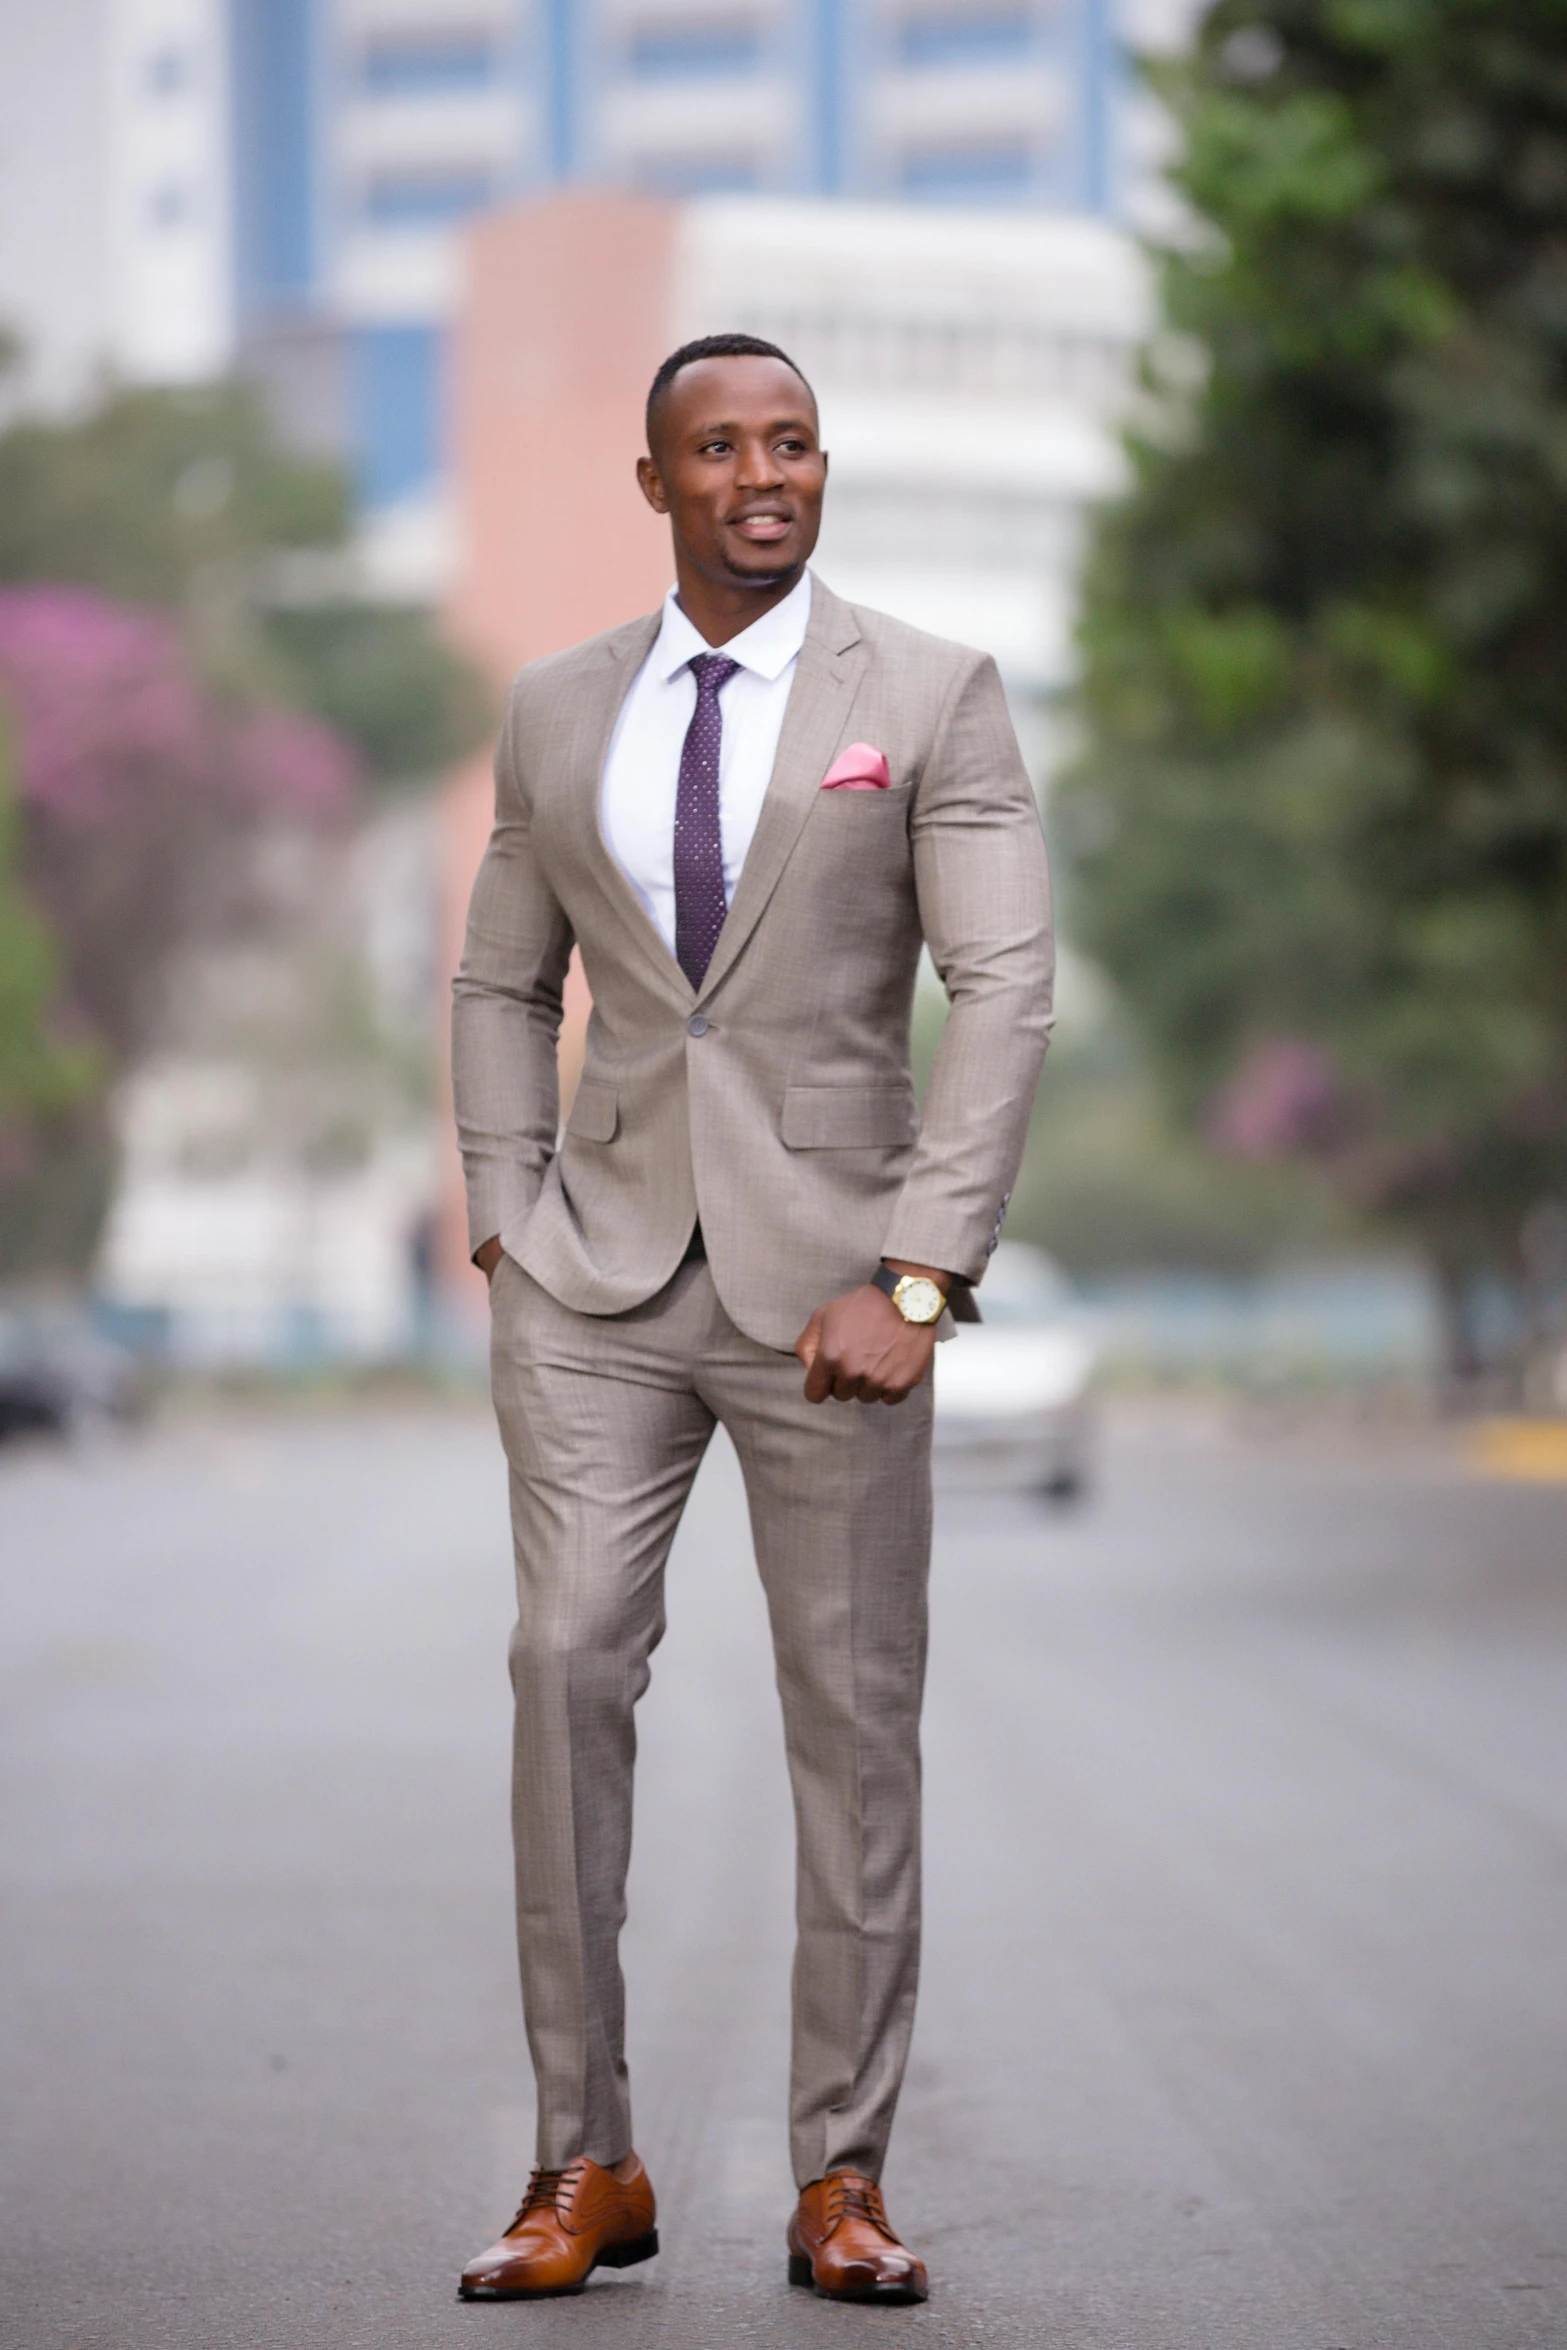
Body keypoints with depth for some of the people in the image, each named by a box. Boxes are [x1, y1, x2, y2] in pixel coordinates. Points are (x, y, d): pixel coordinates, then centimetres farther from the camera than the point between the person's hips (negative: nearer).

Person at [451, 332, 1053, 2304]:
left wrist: (920, 1275, -14)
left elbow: (1004, 987, -6)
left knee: (855, 1710, 0)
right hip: (600, 1280, 2)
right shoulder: (557, 710, 11)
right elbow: (502, 984, 18)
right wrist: (506, 1228, 4)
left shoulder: (930, 697, 1)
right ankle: (584, 2168, -2)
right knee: (568, 1663, -10)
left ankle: (840, 2179, 8)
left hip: (828, 1269, -2)